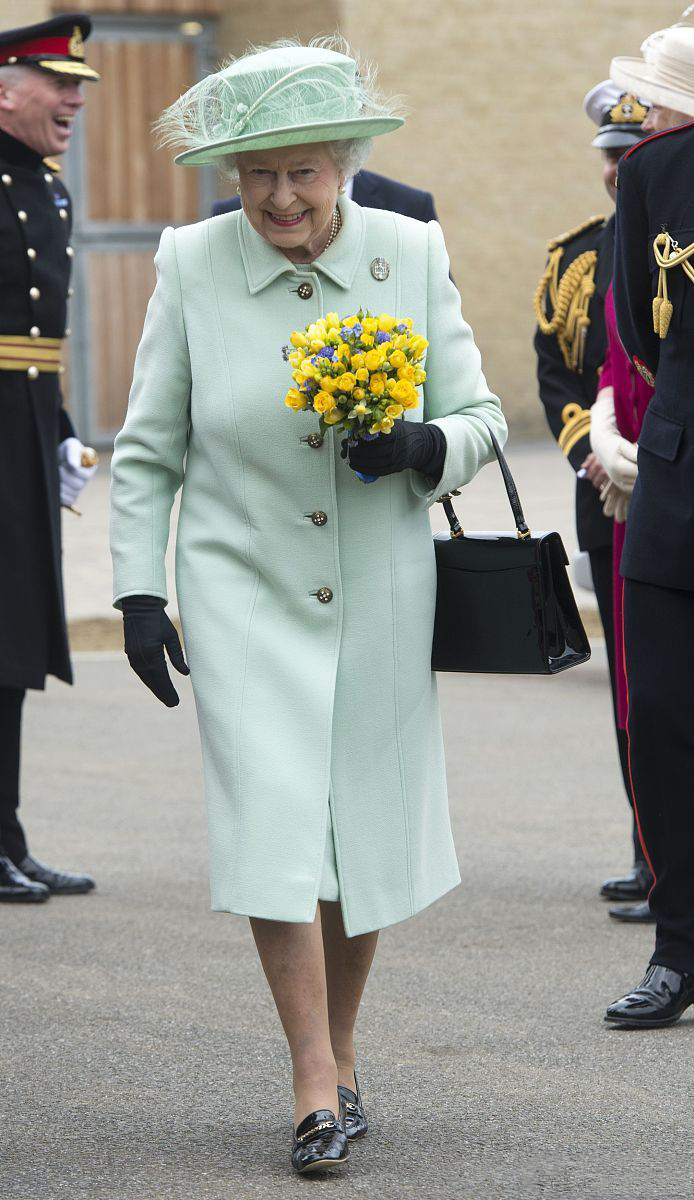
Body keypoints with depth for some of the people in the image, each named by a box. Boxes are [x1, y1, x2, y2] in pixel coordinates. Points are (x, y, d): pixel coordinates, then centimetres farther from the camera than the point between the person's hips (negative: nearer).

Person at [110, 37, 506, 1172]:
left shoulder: (411, 253, -2)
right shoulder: (190, 266, -4)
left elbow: (479, 416, 4)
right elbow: (147, 451, 4)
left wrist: (420, 447, -18)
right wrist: (139, 594, -2)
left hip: (381, 599, 2)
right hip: (245, 595, -1)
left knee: (364, 829, 8)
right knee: (274, 824, -11)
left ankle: (341, 1053, 27)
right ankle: (316, 1087, -6)